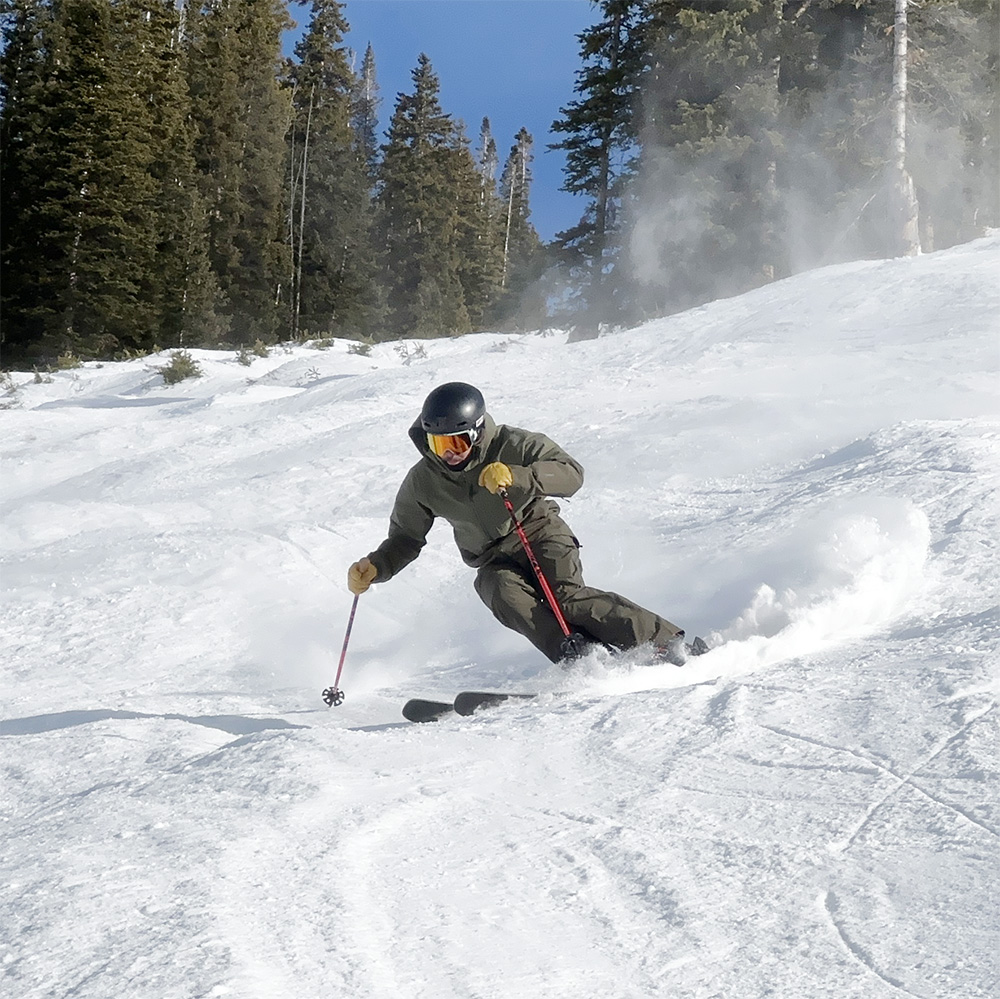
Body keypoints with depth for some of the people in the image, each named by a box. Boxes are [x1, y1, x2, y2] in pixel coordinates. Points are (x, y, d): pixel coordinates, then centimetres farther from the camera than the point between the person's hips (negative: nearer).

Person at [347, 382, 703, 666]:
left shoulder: (511, 446, -15)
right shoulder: (422, 482, -5)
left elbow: (572, 473, -24)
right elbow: (405, 539, 8)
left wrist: (517, 476, -39)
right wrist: (374, 567, -10)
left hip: (541, 535, -3)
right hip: (495, 562, 3)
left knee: (566, 597, -29)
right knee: (504, 595, -31)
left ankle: (668, 642, -28)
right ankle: (580, 658, -40)